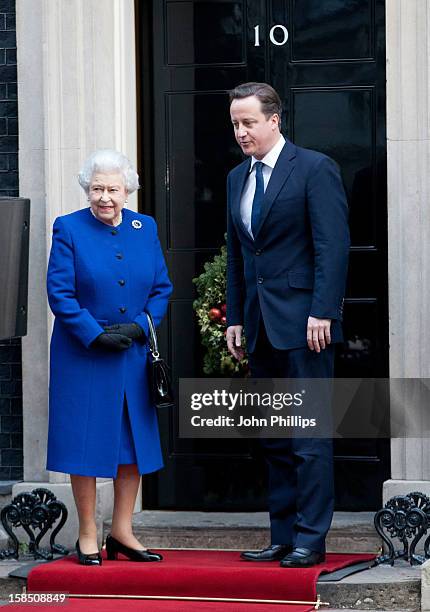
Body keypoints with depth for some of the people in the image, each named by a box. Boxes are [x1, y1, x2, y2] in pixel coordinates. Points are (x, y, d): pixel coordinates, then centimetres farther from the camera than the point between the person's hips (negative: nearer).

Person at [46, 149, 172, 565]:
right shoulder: (69, 229, -4)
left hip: (134, 355, 4)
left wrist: (139, 326, -9)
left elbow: (162, 288, 8)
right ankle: (87, 536, 10)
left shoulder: (145, 228, 7)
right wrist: (97, 335, -17)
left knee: (134, 442, 7)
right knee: (85, 443, 0)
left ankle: (122, 531, 18)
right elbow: (59, 293, -9)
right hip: (82, 356, -4)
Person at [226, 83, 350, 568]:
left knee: (309, 435, -5)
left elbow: (333, 245, -11)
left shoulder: (315, 168, -6)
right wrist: (235, 318, 14)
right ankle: (283, 536, 14)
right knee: (275, 440, 9)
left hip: (303, 322, -7)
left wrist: (322, 313, -17)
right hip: (261, 327, 7)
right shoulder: (237, 178, 16)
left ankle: (310, 540, -2)